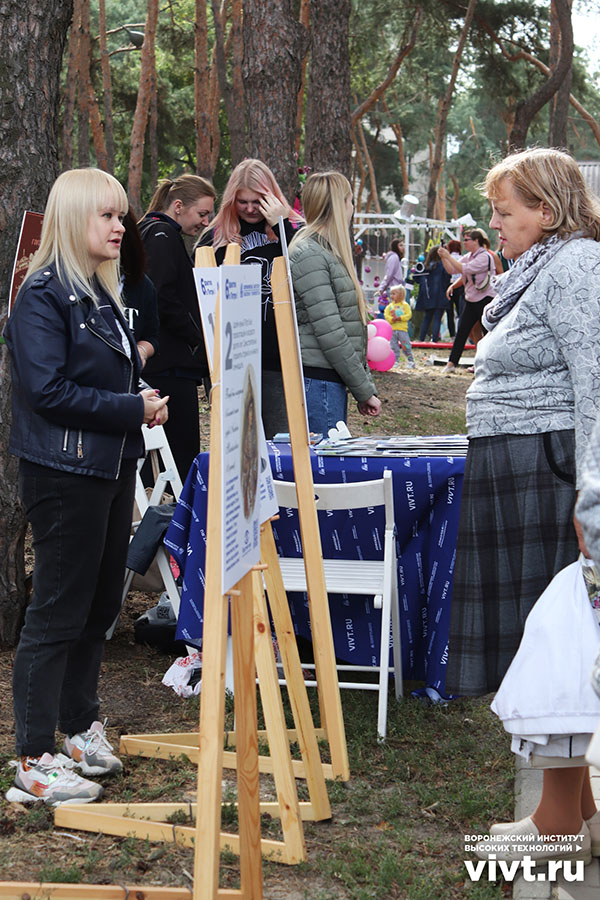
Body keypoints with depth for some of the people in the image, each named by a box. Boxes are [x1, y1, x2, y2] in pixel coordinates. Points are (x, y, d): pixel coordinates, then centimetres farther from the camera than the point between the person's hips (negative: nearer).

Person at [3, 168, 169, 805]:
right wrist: (132, 409, -18)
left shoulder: (101, 293, 14)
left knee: (99, 604, 16)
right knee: (57, 612, -5)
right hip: (64, 472, -9)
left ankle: (79, 724, 31)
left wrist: (144, 401, 5)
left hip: (112, 467, 9)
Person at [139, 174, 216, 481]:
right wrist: (200, 337, -12)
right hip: (170, 363, -11)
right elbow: (162, 298, -21)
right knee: (184, 453, -11)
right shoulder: (163, 235, -10)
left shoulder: (149, 231, 21)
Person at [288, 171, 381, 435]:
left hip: (334, 382, 10)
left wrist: (366, 388, 15)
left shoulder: (331, 253, 19)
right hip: (317, 381, -10)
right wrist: (365, 391, -13)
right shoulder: (309, 255, -12)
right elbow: (329, 333, -17)